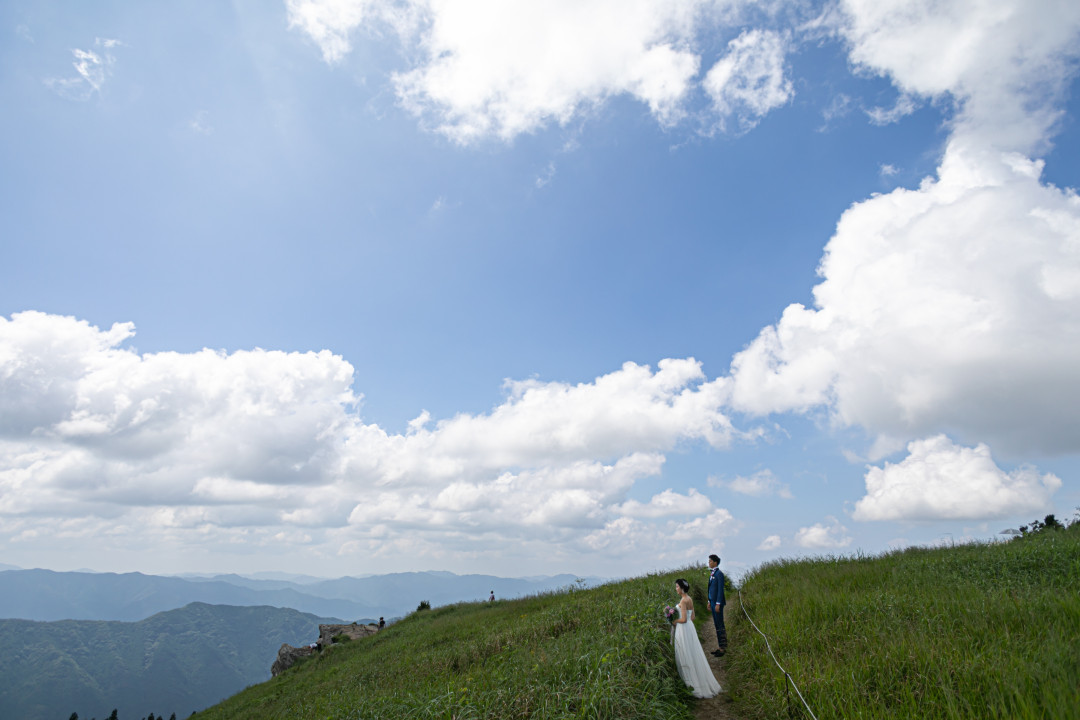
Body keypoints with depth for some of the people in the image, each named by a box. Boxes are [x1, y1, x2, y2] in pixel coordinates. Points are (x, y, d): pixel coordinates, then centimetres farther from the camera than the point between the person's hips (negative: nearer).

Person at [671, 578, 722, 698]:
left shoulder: (683, 600, -20)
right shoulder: (689, 599, 8)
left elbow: (684, 619, -22)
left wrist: (675, 621, -6)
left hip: (683, 629, -9)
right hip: (690, 627, 9)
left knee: (686, 656, 2)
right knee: (693, 655, 16)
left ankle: (690, 682, 10)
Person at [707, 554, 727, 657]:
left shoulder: (719, 574, -14)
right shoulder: (712, 574, 13)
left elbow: (720, 589, -17)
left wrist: (718, 604, -19)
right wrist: (710, 601, 18)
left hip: (718, 603, -9)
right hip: (713, 602, 9)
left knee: (720, 625, -4)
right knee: (716, 625, 13)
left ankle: (723, 647, 3)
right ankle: (720, 646, 20)